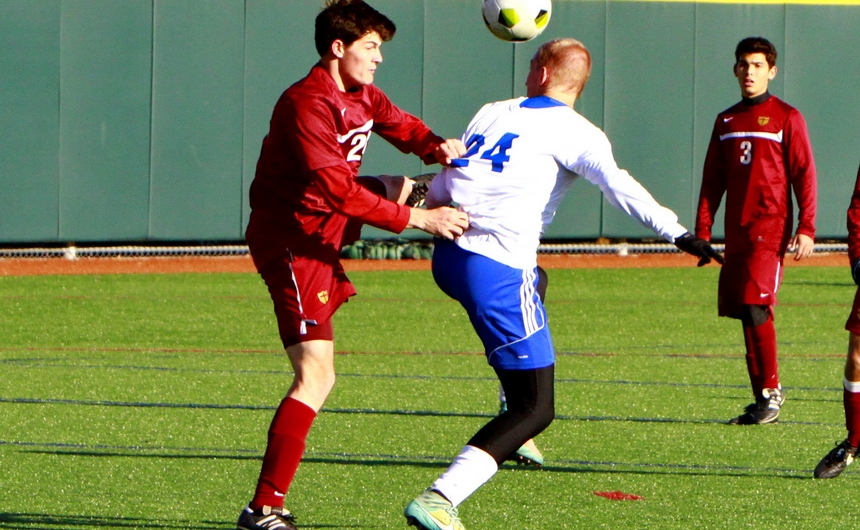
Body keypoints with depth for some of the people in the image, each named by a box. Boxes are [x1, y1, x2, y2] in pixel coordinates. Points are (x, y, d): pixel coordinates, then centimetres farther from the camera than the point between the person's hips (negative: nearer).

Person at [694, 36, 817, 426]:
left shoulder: (786, 118, 0)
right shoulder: (726, 122, 16)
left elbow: (804, 175, -4)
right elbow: (712, 180, 18)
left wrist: (806, 228, -12)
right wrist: (702, 229, 10)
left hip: (771, 229, -6)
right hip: (737, 233, 6)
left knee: (756, 306, -17)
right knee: (745, 313, 4)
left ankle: (771, 392, -8)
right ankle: (762, 399, 9)